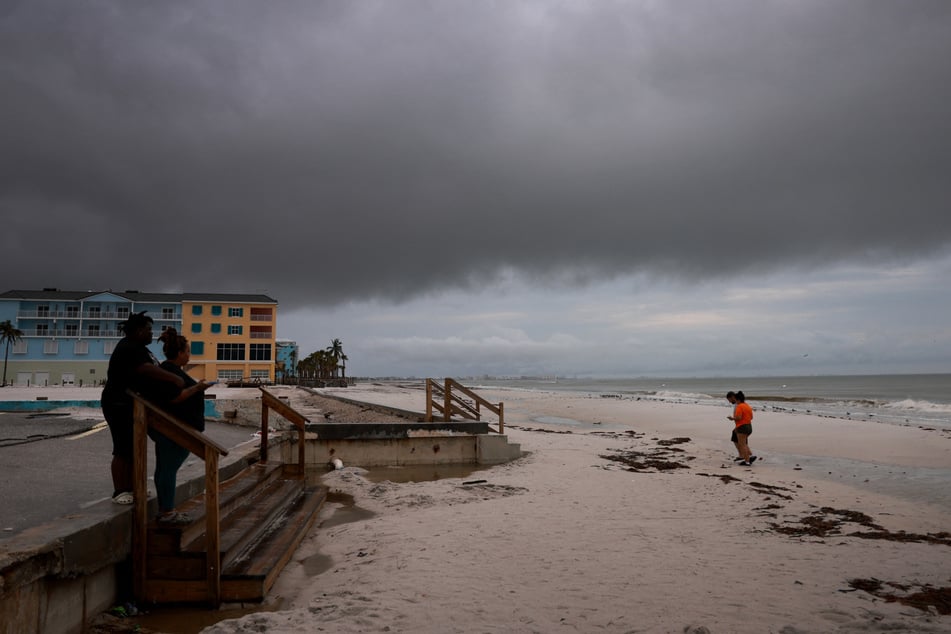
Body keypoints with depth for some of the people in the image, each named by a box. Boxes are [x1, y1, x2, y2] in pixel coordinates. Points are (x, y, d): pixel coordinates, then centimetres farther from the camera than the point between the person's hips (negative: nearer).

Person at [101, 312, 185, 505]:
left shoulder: (138, 348, 13)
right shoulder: (128, 349, -20)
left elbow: (154, 370, 16)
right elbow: (148, 370, -33)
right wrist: (174, 379, -36)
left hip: (135, 407, 10)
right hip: (120, 407, -10)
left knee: (134, 448, 12)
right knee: (123, 450, -5)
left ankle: (130, 488, 19)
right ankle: (119, 492, 2)